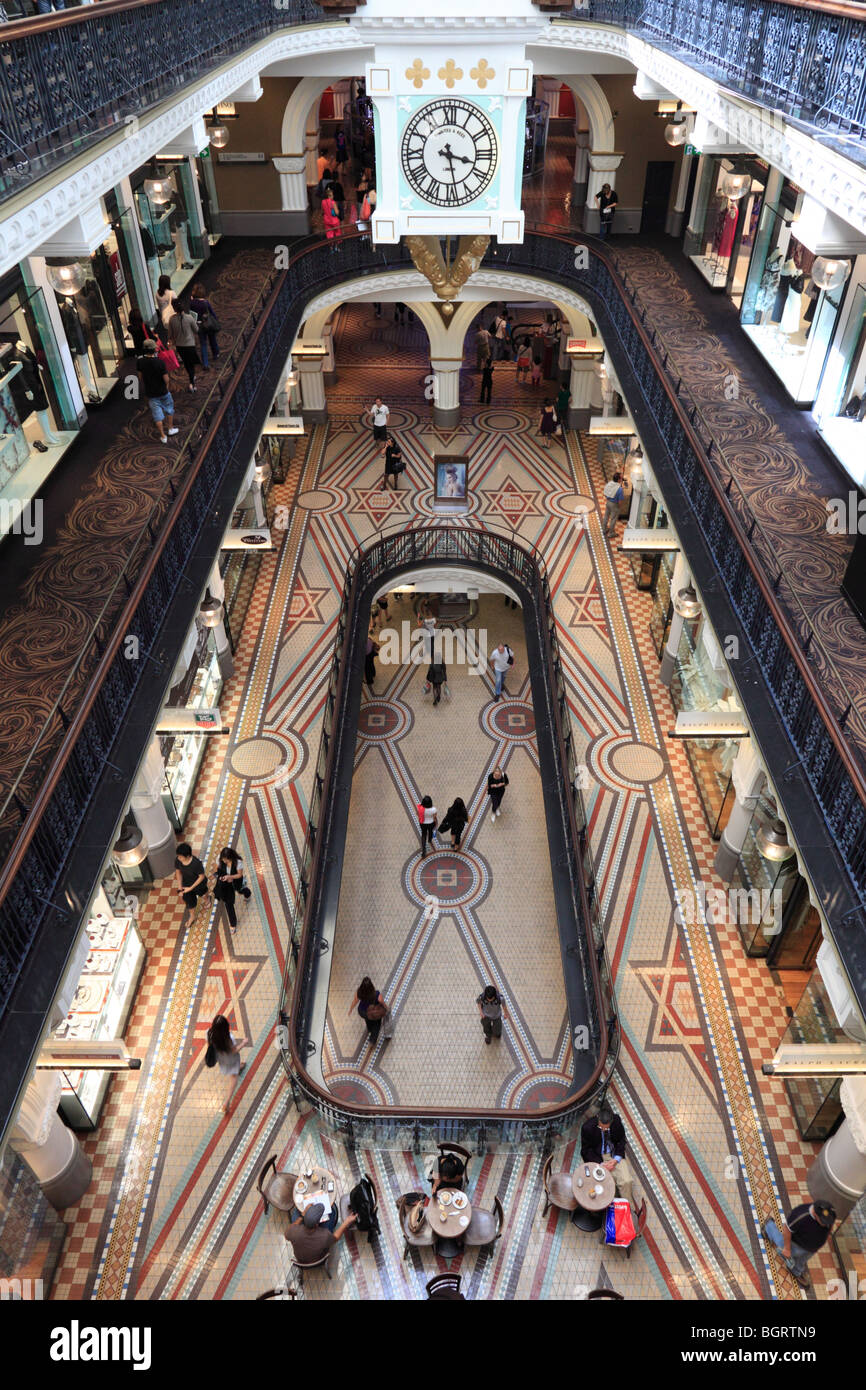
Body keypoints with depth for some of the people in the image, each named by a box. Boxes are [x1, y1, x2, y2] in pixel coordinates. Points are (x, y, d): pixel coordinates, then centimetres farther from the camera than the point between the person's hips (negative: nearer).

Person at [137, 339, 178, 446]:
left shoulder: (140, 362, -11)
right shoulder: (160, 363, -23)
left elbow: (140, 377, 2)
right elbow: (166, 379, -17)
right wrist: (166, 386, 5)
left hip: (150, 393, 2)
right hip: (162, 392, -2)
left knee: (157, 414, 10)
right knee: (169, 409, 23)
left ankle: (163, 436, 14)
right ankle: (170, 428, 37)